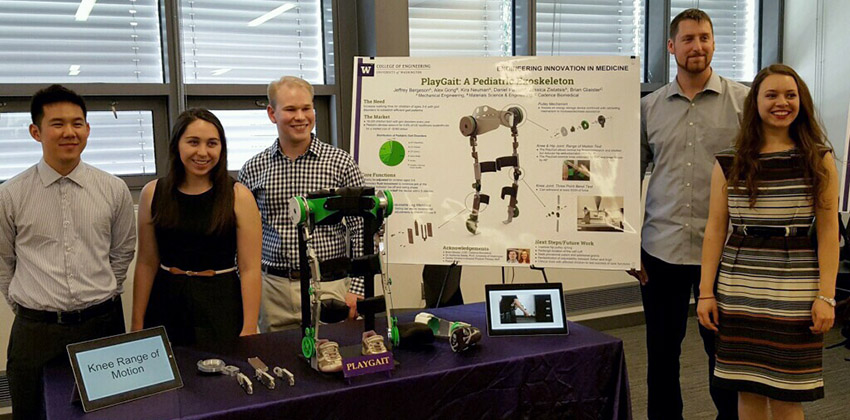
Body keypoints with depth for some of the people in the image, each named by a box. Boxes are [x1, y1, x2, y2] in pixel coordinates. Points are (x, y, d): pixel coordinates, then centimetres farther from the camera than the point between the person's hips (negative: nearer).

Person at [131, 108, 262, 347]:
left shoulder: (238, 196, -6)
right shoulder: (153, 193, 2)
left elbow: (250, 269, -9)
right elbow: (147, 263, 5)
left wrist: (249, 330, -13)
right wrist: (137, 324, 5)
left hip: (221, 308, -2)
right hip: (165, 307, 2)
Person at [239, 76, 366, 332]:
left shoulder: (341, 163, -1)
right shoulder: (252, 170, 5)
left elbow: (360, 231, -1)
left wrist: (356, 289, -6)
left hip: (327, 285, -2)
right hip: (272, 287, 2)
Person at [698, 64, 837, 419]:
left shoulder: (819, 160, 3)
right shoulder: (729, 163, 5)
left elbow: (828, 230, 0)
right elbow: (715, 228, 5)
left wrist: (826, 296, -6)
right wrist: (706, 292, 1)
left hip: (794, 291, -1)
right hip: (739, 290, 2)